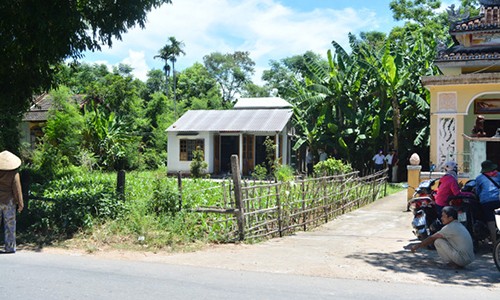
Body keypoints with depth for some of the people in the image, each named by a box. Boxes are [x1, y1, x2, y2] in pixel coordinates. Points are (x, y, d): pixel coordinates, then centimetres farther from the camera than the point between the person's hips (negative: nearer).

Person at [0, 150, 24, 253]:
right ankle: (10, 247, 7)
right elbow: (17, 189, -9)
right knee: (9, 224, 5)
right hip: (8, 201, -2)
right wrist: (20, 203, -3)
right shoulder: (14, 174, -11)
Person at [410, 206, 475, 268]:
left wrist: (418, 246, 5)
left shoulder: (449, 228, -14)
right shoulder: (459, 225, 13)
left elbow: (432, 238, -6)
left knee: (438, 241, -7)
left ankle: (452, 263, -2)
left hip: (462, 259, -9)